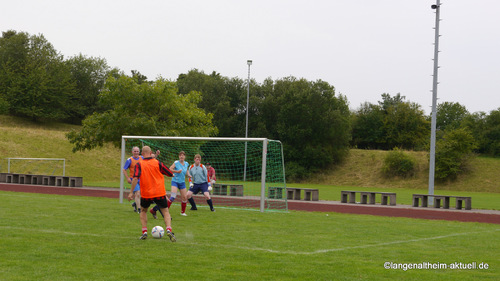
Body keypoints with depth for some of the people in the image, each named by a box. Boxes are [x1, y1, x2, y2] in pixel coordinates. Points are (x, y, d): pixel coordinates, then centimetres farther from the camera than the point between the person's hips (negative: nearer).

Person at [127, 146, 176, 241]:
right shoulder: (157, 163, -1)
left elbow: (135, 178, -16)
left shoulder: (139, 165, -3)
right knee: (165, 212, 9)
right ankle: (168, 230, -15)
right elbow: (171, 174, 5)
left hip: (146, 194, 1)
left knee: (143, 211, 24)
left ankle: (144, 232, 14)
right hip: (160, 193, 0)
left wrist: (131, 192, -12)